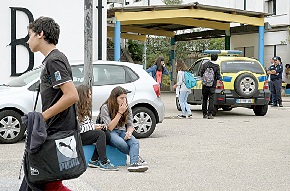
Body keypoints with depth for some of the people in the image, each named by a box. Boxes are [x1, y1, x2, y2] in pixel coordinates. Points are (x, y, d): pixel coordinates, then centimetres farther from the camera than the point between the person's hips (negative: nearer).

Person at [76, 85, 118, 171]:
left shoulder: (86, 108, 17)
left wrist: (98, 125, -1)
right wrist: (93, 127, -16)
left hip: (87, 132, 9)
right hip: (78, 136, -9)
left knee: (107, 134, -14)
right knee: (100, 134, -27)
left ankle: (94, 161, -14)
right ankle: (103, 163, -30)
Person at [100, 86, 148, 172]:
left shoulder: (127, 108, 8)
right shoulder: (105, 108, -8)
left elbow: (130, 125, 10)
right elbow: (109, 127, -15)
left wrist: (129, 132, -15)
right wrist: (120, 113, -20)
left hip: (122, 131, 5)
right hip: (110, 133, -4)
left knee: (135, 142, -29)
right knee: (120, 143, -37)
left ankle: (134, 163, -47)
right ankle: (136, 157, -14)